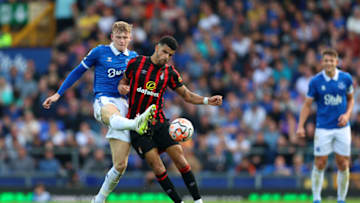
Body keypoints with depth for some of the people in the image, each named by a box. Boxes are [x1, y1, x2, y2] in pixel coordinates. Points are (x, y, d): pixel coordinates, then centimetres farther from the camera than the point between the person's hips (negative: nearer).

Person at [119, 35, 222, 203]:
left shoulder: (170, 73, 3)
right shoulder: (136, 63, -2)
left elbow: (186, 95, 10)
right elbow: (124, 81, 13)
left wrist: (207, 101, -6)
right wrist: (122, 87, -11)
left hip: (158, 121, 2)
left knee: (178, 155, -10)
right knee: (155, 162, -13)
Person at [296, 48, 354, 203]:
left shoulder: (346, 78, -1)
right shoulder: (315, 81, -5)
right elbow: (307, 105, 1)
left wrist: (347, 114, -5)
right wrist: (300, 126, -8)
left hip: (342, 127, 2)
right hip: (323, 129, -1)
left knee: (343, 165, 1)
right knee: (320, 164, -4)